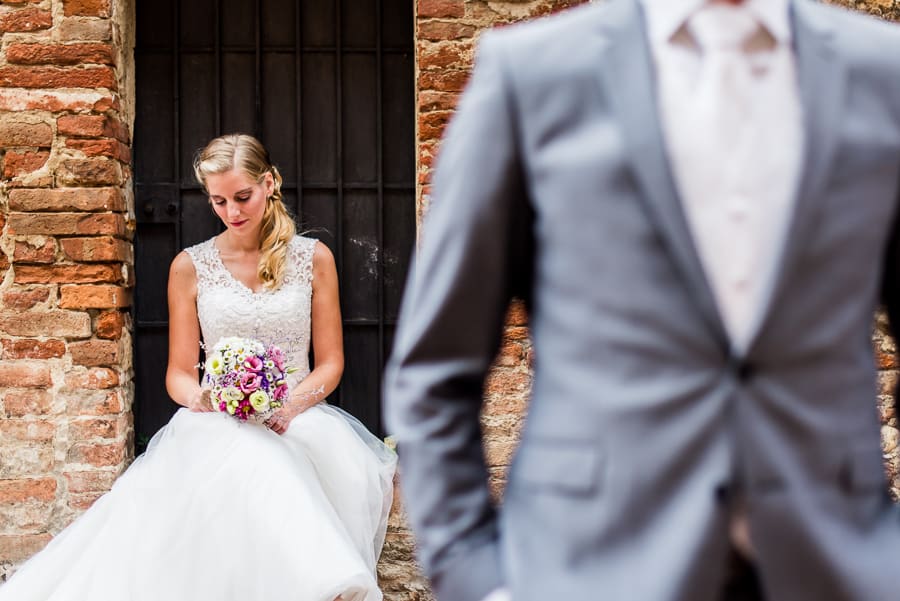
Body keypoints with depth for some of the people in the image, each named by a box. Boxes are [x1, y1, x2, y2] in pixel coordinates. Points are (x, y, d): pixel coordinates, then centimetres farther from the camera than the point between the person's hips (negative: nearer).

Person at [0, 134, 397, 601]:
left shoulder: (313, 258, 10)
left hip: (299, 417, 1)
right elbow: (179, 374, 11)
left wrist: (293, 405, -11)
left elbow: (330, 362, 10)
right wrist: (201, 398, -13)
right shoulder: (191, 268, 9)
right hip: (218, 423, -1)